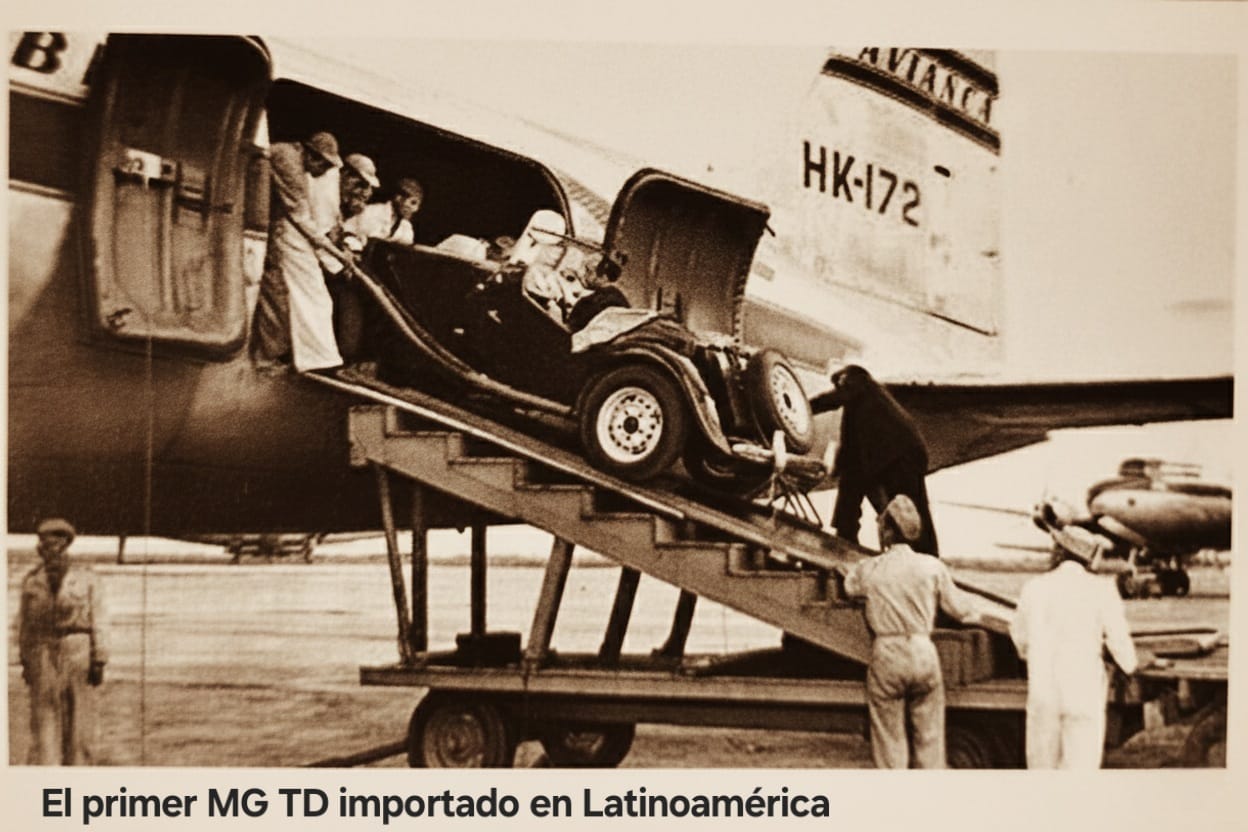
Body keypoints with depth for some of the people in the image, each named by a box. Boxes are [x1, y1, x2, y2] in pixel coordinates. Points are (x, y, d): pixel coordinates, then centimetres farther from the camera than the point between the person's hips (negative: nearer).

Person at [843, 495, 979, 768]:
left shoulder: (868, 569, -4)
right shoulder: (932, 567, -4)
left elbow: (849, 587, 18)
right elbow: (958, 608, 5)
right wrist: (974, 614, 28)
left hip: (886, 656, 0)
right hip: (923, 653, 0)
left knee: (888, 737, 10)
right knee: (930, 735, 12)